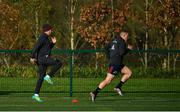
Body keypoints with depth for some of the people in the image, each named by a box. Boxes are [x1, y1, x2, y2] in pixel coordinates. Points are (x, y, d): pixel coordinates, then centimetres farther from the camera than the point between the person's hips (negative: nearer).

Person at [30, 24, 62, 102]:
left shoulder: (45, 38, 20)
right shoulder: (42, 38, -12)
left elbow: (48, 48, 28)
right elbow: (36, 47, -20)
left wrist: (53, 43, 11)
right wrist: (32, 57, -24)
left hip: (44, 59, 10)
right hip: (43, 58, -10)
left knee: (41, 77, 7)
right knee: (59, 63, -14)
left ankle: (36, 95, 5)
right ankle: (48, 76, -13)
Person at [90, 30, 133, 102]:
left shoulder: (114, 40, 14)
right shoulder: (122, 42, -11)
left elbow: (106, 48, 14)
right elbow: (122, 52, -20)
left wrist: (110, 58, 17)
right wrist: (128, 49, -4)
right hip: (115, 64, -10)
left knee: (129, 72, 13)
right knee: (108, 80, -8)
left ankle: (118, 87, 9)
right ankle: (94, 93, -8)